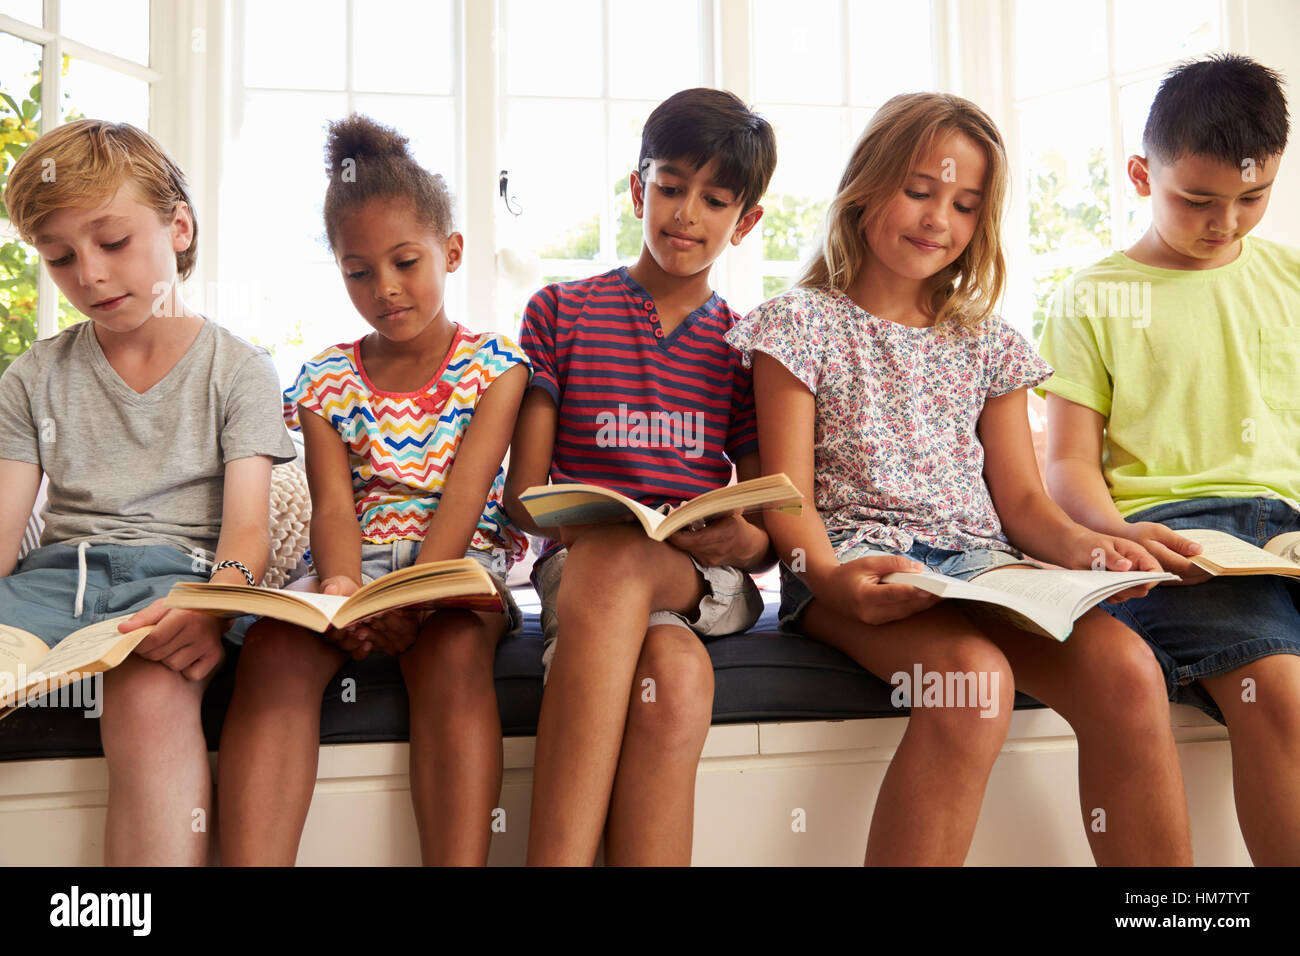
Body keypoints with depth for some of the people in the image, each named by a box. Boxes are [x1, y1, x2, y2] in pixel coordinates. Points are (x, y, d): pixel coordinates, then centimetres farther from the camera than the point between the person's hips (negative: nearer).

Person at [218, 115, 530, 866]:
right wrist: (342, 587, -24)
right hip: (356, 567, 3)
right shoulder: (328, 380, 12)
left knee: (452, 650, -36)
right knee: (274, 645, -29)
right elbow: (334, 505, 0)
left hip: (460, 563, -2)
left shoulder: (494, 365, 5)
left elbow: (464, 495, -8)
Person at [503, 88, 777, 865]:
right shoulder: (562, 313, 12)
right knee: (675, 671, -38)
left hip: (707, 582, 1)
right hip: (579, 567, -1)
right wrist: (572, 515, -16)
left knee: (611, 557, -38)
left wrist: (748, 540, -12)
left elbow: (768, 528, 13)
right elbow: (522, 492, 7)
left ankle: (557, 851, -38)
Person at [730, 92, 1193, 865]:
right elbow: (789, 497, -2)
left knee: (1127, 669, -24)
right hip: (856, 560, -4)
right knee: (975, 677, -36)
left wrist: (1080, 543, -8)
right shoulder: (802, 325, 6)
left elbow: (1019, 497, 15)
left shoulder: (988, 344, 19)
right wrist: (830, 576, -24)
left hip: (977, 558, 4)